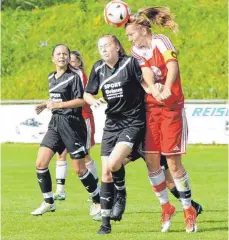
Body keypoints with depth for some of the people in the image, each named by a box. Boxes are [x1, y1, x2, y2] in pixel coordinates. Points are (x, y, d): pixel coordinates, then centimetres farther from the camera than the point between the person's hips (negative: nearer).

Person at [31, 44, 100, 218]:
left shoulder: (73, 77, -9)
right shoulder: (51, 77, 14)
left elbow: (81, 100, -16)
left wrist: (58, 105, -22)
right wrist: (45, 105, 11)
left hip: (72, 124, -7)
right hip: (55, 124, 7)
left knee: (79, 169, -2)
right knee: (40, 163, -3)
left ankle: (98, 202, 14)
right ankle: (49, 202, 9)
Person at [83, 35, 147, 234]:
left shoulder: (130, 63, -10)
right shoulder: (98, 68, 7)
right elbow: (87, 93, 15)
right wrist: (93, 101, -5)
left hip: (133, 122, -6)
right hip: (112, 123, 6)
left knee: (114, 163, -25)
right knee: (106, 173, 1)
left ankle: (121, 195, 7)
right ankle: (106, 223, 7)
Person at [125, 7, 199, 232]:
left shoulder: (161, 41, -8)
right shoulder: (136, 51, 6)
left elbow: (172, 65, -24)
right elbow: (146, 73, -12)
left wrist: (166, 89, -41)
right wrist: (153, 88, -33)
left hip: (172, 108, -5)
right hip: (150, 109, 5)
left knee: (173, 163, -6)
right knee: (151, 161, 0)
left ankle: (189, 210, 8)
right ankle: (165, 207, 17)